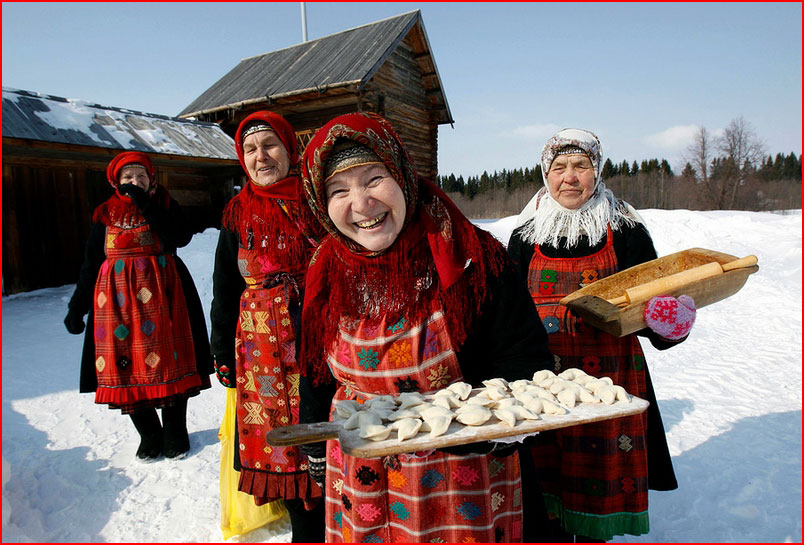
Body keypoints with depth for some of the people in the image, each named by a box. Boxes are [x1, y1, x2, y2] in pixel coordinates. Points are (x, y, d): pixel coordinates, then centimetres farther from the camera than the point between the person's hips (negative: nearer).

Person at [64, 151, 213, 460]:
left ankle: (175, 433, 16)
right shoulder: (106, 214, 11)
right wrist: (77, 306, 8)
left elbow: (182, 237, -14)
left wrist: (146, 205, -15)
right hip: (118, 297, 2)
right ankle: (149, 436, 18)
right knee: (127, 365, 1)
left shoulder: (164, 205, 7)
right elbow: (90, 263, 11)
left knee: (170, 363, -1)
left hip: (161, 294, -1)